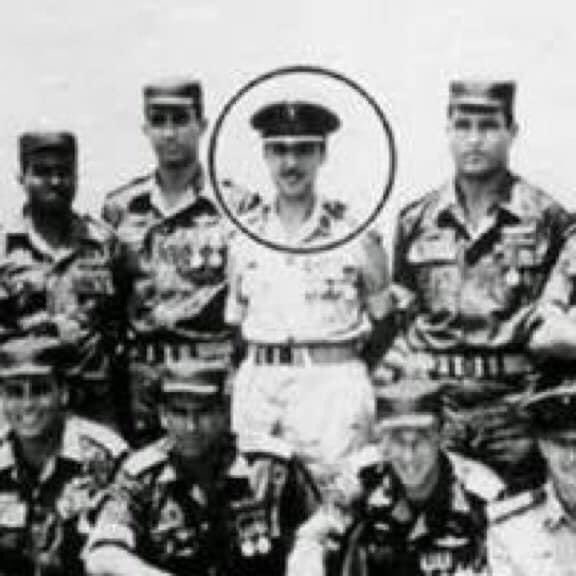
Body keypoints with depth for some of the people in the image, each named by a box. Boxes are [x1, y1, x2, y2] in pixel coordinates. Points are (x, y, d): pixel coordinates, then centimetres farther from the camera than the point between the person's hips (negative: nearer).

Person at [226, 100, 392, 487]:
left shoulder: (354, 233, 0)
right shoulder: (245, 235, 8)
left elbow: (383, 319, 8)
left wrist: (345, 353, 3)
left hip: (333, 385, -3)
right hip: (257, 386, 3)